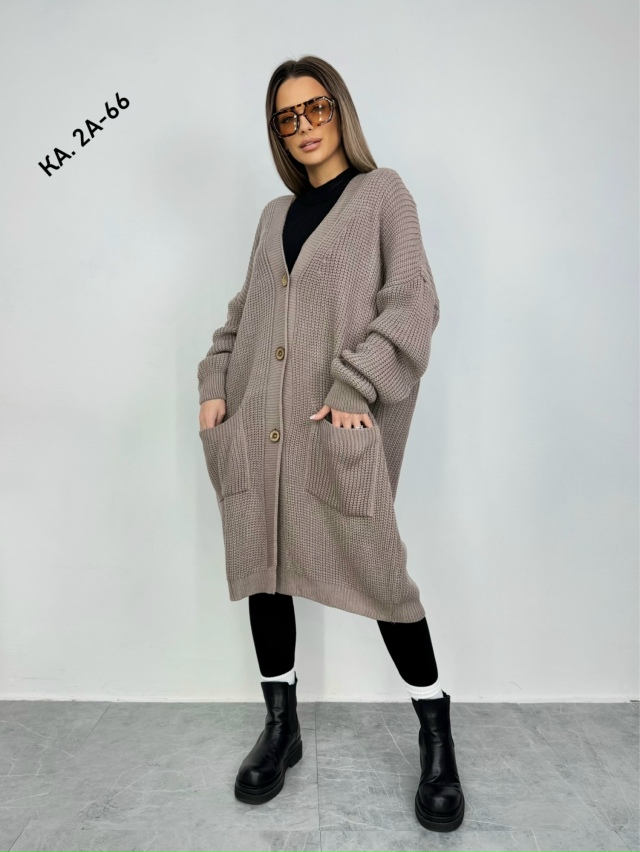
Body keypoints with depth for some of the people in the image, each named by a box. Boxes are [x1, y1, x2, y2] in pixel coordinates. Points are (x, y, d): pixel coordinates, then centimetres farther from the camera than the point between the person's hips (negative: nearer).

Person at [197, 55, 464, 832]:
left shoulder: (382, 192, 6)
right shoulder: (275, 214, 20)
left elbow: (413, 302, -5)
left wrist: (355, 387, -16)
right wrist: (215, 383, 5)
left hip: (339, 427, -5)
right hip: (258, 422, 6)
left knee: (376, 572, -4)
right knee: (262, 568, 8)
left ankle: (437, 739, 17)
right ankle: (280, 726, 27)